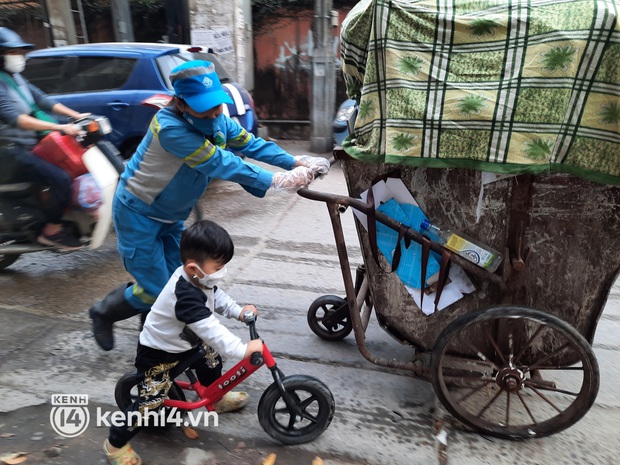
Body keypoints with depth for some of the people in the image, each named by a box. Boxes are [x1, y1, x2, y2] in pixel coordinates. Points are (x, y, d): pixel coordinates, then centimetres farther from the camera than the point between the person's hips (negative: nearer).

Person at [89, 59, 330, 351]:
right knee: (155, 289, -2)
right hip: (139, 214, -7)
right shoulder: (170, 127, -31)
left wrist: (296, 163, -20)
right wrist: (276, 181, -34)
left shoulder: (217, 119, -8)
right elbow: (221, 164, -35)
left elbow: (250, 143, -8)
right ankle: (103, 313, 28)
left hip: (172, 216, 7)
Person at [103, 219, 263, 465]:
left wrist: (239, 310, -4)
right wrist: (242, 350, -40)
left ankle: (217, 398, 40)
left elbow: (216, 296, 7)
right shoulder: (186, 296, -40)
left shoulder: (196, 279, -12)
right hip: (157, 352, -9)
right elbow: (211, 330, -43)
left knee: (211, 358, 15)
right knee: (151, 400, -4)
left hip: (183, 343, 9)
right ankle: (115, 443, 18)